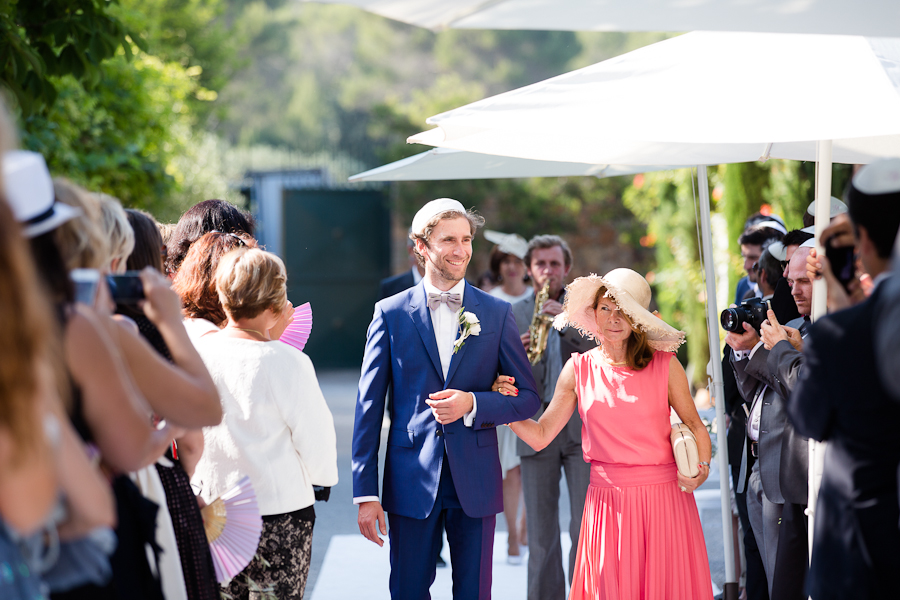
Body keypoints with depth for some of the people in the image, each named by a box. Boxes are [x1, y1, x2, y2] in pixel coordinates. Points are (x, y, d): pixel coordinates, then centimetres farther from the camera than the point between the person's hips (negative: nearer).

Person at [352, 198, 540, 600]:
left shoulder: (496, 314, 4)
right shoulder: (391, 314, 1)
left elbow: (528, 397, 5)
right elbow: (369, 407, 1)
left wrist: (473, 404, -14)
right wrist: (365, 492, -4)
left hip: (475, 482, 1)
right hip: (411, 481, -1)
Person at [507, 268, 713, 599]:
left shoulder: (665, 365, -1)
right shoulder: (579, 369, 4)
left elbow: (695, 425, 5)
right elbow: (540, 435, 6)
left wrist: (702, 468, -13)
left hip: (664, 497, -1)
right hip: (607, 503, 1)